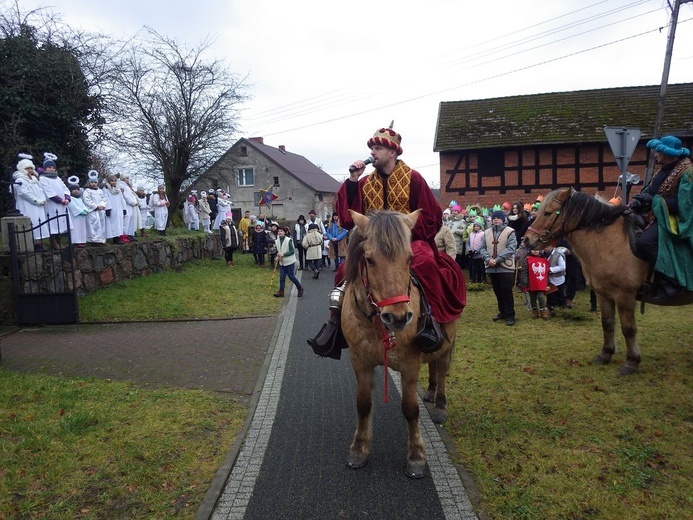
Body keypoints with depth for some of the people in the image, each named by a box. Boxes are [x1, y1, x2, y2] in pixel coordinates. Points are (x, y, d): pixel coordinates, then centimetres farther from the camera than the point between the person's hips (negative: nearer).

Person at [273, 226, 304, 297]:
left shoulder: (289, 240, -16)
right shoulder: (277, 241, 3)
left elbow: (292, 251, -17)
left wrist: (283, 254, -24)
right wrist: (277, 256, -3)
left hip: (289, 261, -5)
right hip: (281, 262, 5)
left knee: (291, 276, 2)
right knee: (282, 277, 4)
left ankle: (300, 288, 21)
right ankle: (281, 291, 8)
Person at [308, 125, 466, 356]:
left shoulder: (413, 178, -2)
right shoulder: (366, 183, 8)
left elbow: (430, 218, -4)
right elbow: (348, 220, 0)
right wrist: (351, 182, -5)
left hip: (410, 242, -4)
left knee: (425, 263, -34)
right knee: (346, 271, -13)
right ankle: (335, 322, -4)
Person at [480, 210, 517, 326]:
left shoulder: (510, 232, -4)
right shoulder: (487, 232, 9)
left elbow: (511, 248, -14)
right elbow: (483, 248, 7)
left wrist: (497, 259, -22)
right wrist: (488, 259, -13)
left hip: (506, 267, -5)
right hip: (491, 267, 5)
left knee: (506, 291, -4)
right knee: (497, 291, 13)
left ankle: (510, 315, 5)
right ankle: (502, 312, 27)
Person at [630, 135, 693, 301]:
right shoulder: (665, 169, 12)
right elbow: (649, 191, 16)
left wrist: (653, 200, -21)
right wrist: (639, 200, -6)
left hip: (670, 219, -10)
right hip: (653, 214, 10)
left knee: (644, 242, -33)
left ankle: (670, 283, -22)